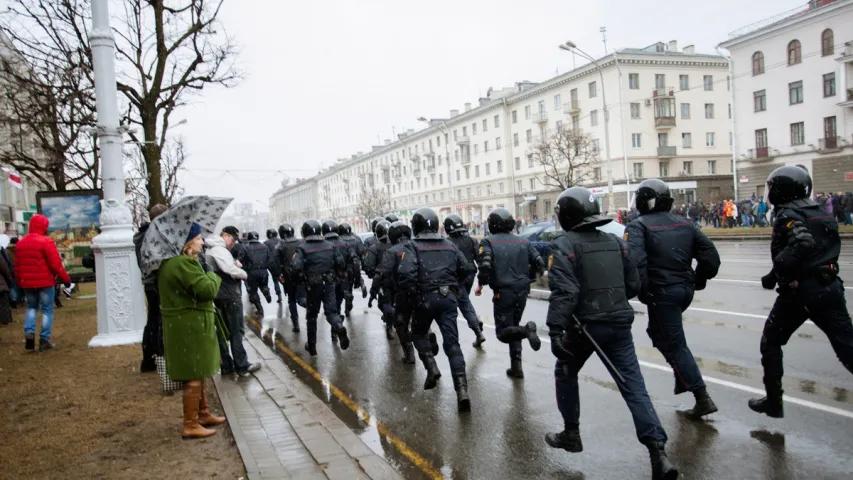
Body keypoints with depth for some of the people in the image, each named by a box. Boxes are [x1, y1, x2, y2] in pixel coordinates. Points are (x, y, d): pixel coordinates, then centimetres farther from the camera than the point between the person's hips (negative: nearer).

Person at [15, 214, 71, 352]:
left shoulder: (20, 243, 9)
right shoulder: (46, 241, -12)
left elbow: (17, 266, 14)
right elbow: (56, 264, -16)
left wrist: (20, 283, 22)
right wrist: (66, 279, -8)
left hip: (27, 283, 6)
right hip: (45, 282, -6)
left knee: (31, 307, 22)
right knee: (47, 309, 3)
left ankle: (29, 332, 2)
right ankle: (44, 340, 2)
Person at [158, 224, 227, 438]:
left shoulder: (169, 262, 12)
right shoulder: (185, 263, -22)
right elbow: (208, 290, -26)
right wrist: (213, 275, -5)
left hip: (181, 324, 11)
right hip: (190, 326, -11)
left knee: (197, 372, 21)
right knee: (193, 375, -1)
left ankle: (204, 413, 34)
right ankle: (191, 425, 8)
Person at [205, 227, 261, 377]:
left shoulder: (211, 249, 17)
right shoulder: (219, 249, -17)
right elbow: (230, 270, -28)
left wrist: (236, 264, -3)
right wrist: (244, 274, -11)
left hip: (219, 295, 10)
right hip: (229, 295, -10)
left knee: (223, 331, 12)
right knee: (236, 331, -2)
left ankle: (226, 365, 18)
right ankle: (242, 366, 4)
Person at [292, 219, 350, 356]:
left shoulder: (303, 248, -9)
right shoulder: (330, 246, 2)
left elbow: (296, 267, -22)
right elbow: (341, 263, -2)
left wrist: (302, 278, -5)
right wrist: (336, 275, 13)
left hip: (313, 286, -2)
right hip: (329, 284, 2)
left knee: (312, 315, 14)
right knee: (331, 311, 4)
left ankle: (312, 346, 22)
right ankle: (340, 328, -28)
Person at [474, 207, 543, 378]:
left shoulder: (488, 242, -5)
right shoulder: (524, 242, 7)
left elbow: (485, 267, -18)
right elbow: (540, 263, 1)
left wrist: (480, 284, -2)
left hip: (503, 292, -5)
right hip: (522, 291, 5)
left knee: (503, 332, 4)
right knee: (513, 328, 19)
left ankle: (526, 330, -25)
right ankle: (516, 366, 15)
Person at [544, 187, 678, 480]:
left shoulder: (564, 245, -10)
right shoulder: (615, 241, 10)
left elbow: (564, 291, -22)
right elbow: (633, 285, 15)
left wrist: (555, 329, -24)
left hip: (584, 324, -5)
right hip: (619, 324, 5)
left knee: (565, 373, 20)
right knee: (633, 385, 4)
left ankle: (571, 433, 29)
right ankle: (658, 452, -4)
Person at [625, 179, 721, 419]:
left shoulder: (638, 226, -8)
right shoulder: (685, 224, 10)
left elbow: (635, 261, -25)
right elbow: (710, 255, 5)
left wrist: (643, 291, -15)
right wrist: (698, 281, 15)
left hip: (661, 293, -7)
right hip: (685, 290, 7)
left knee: (674, 346, 3)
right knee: (659, 332, 27)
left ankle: (703, 399, 3)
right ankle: (682, 378, 25)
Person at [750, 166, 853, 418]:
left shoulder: (788, 215, -9)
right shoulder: (823, 213, 13)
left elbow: (802, 244, -26)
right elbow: (831, 248, 14)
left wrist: (776, 274, -21)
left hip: (800, 291, -6)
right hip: (831, 286, 6)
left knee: (771, 342, 12)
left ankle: (773, 402, 17)